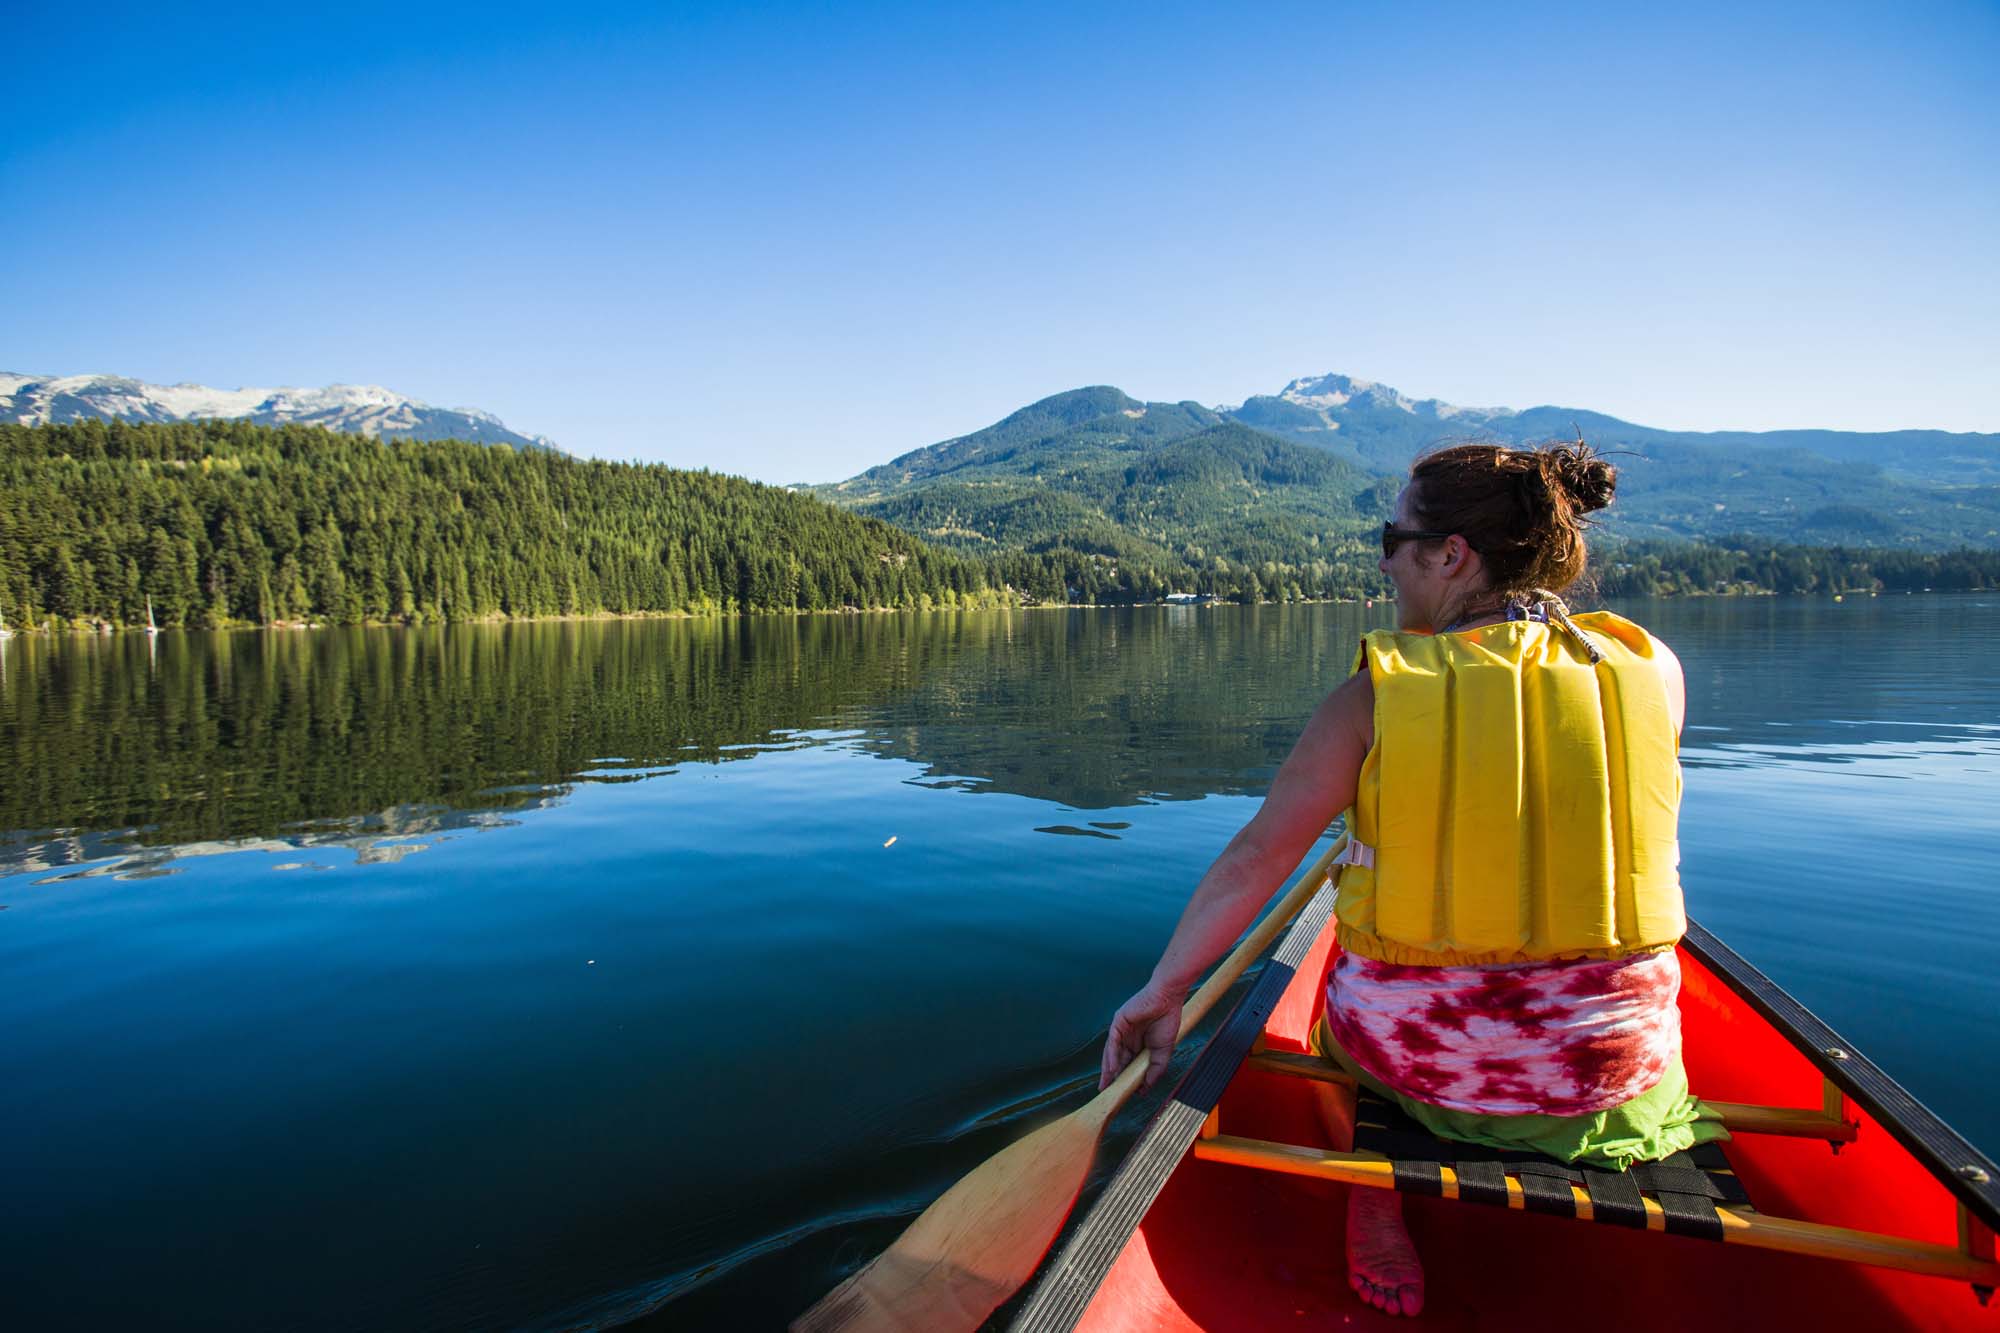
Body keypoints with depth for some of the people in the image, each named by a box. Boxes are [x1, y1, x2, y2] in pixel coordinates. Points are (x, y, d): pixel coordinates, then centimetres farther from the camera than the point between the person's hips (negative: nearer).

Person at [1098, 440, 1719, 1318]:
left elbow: (1252, 862, -10)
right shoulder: (1652, 670, -5)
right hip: (1616, 1060, 2)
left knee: (1342, 994, 33)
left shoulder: (1376, 694, -11)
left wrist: (1161, 994, -1)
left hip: (1417, 1057, -2)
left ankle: (1374, 1207, 24)